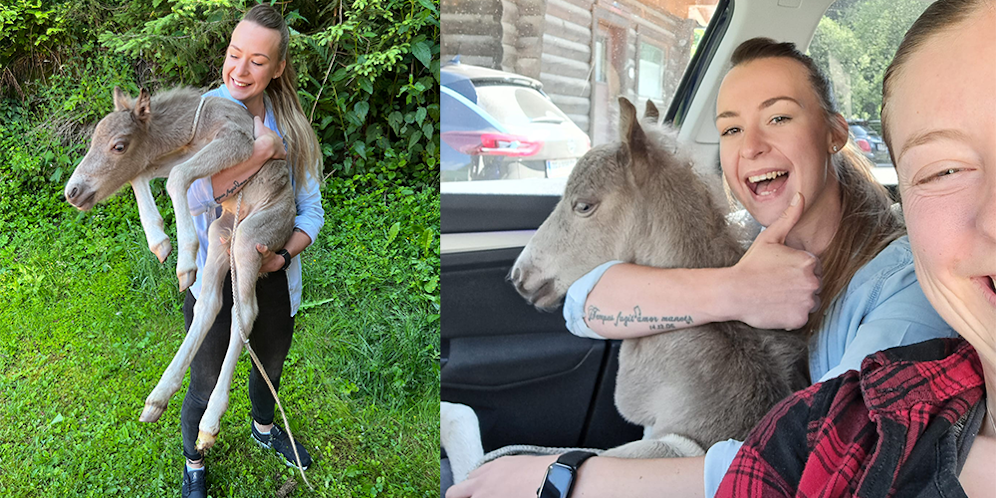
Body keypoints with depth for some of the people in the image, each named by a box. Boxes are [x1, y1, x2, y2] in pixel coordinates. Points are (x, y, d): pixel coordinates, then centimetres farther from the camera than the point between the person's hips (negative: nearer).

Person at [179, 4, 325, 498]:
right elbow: (190, 194, -33)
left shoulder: (288, 125, -4)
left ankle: (264, 429, 59)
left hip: (272, 277, 5)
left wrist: (283, 254, -19)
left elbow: (311, 208, -1)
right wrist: (261, 150, -32)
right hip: (214, 278, -4)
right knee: (206, 386, 13)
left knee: (272, 363, 28)